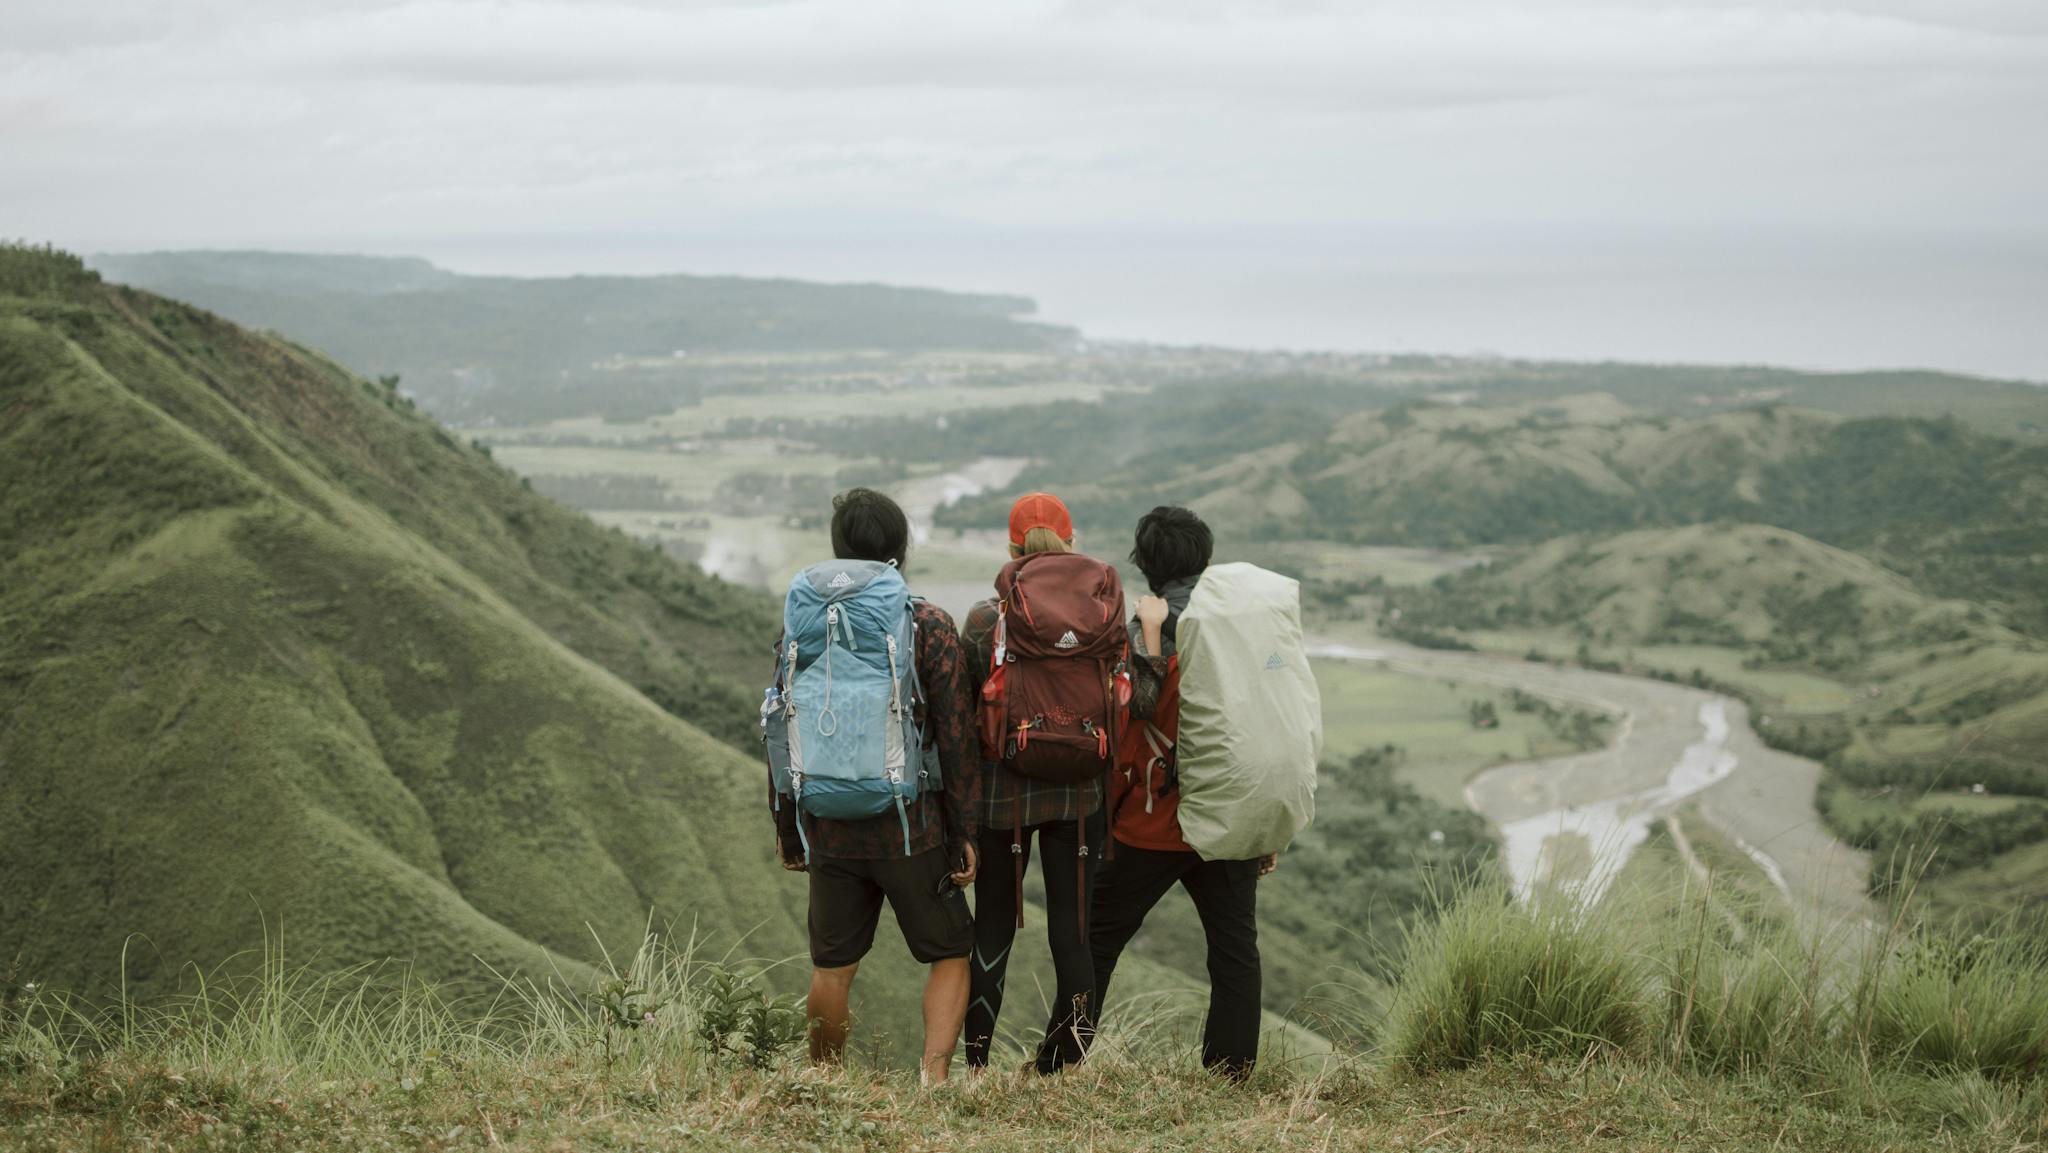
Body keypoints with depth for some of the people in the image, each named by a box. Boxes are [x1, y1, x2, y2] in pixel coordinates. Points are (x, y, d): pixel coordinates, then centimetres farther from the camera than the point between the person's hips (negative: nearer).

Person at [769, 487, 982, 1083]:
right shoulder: (929, 625, -7)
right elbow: (955, 737, -8)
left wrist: (786, 827, 15)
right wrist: (964, 832, -2)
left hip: (831, 831, 3)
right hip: (910, 829, -3)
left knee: (832, 966, 16)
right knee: (950, 956, 10)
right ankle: (934, 1074, -6)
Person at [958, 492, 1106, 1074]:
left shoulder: (983, 619, -7)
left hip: (1003, 791, 0)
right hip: (1079, 794, 0)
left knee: (992, 928, 12)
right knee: (1074, 931, 6)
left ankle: (975, 1065, 14)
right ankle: (1062, 1065, 7)